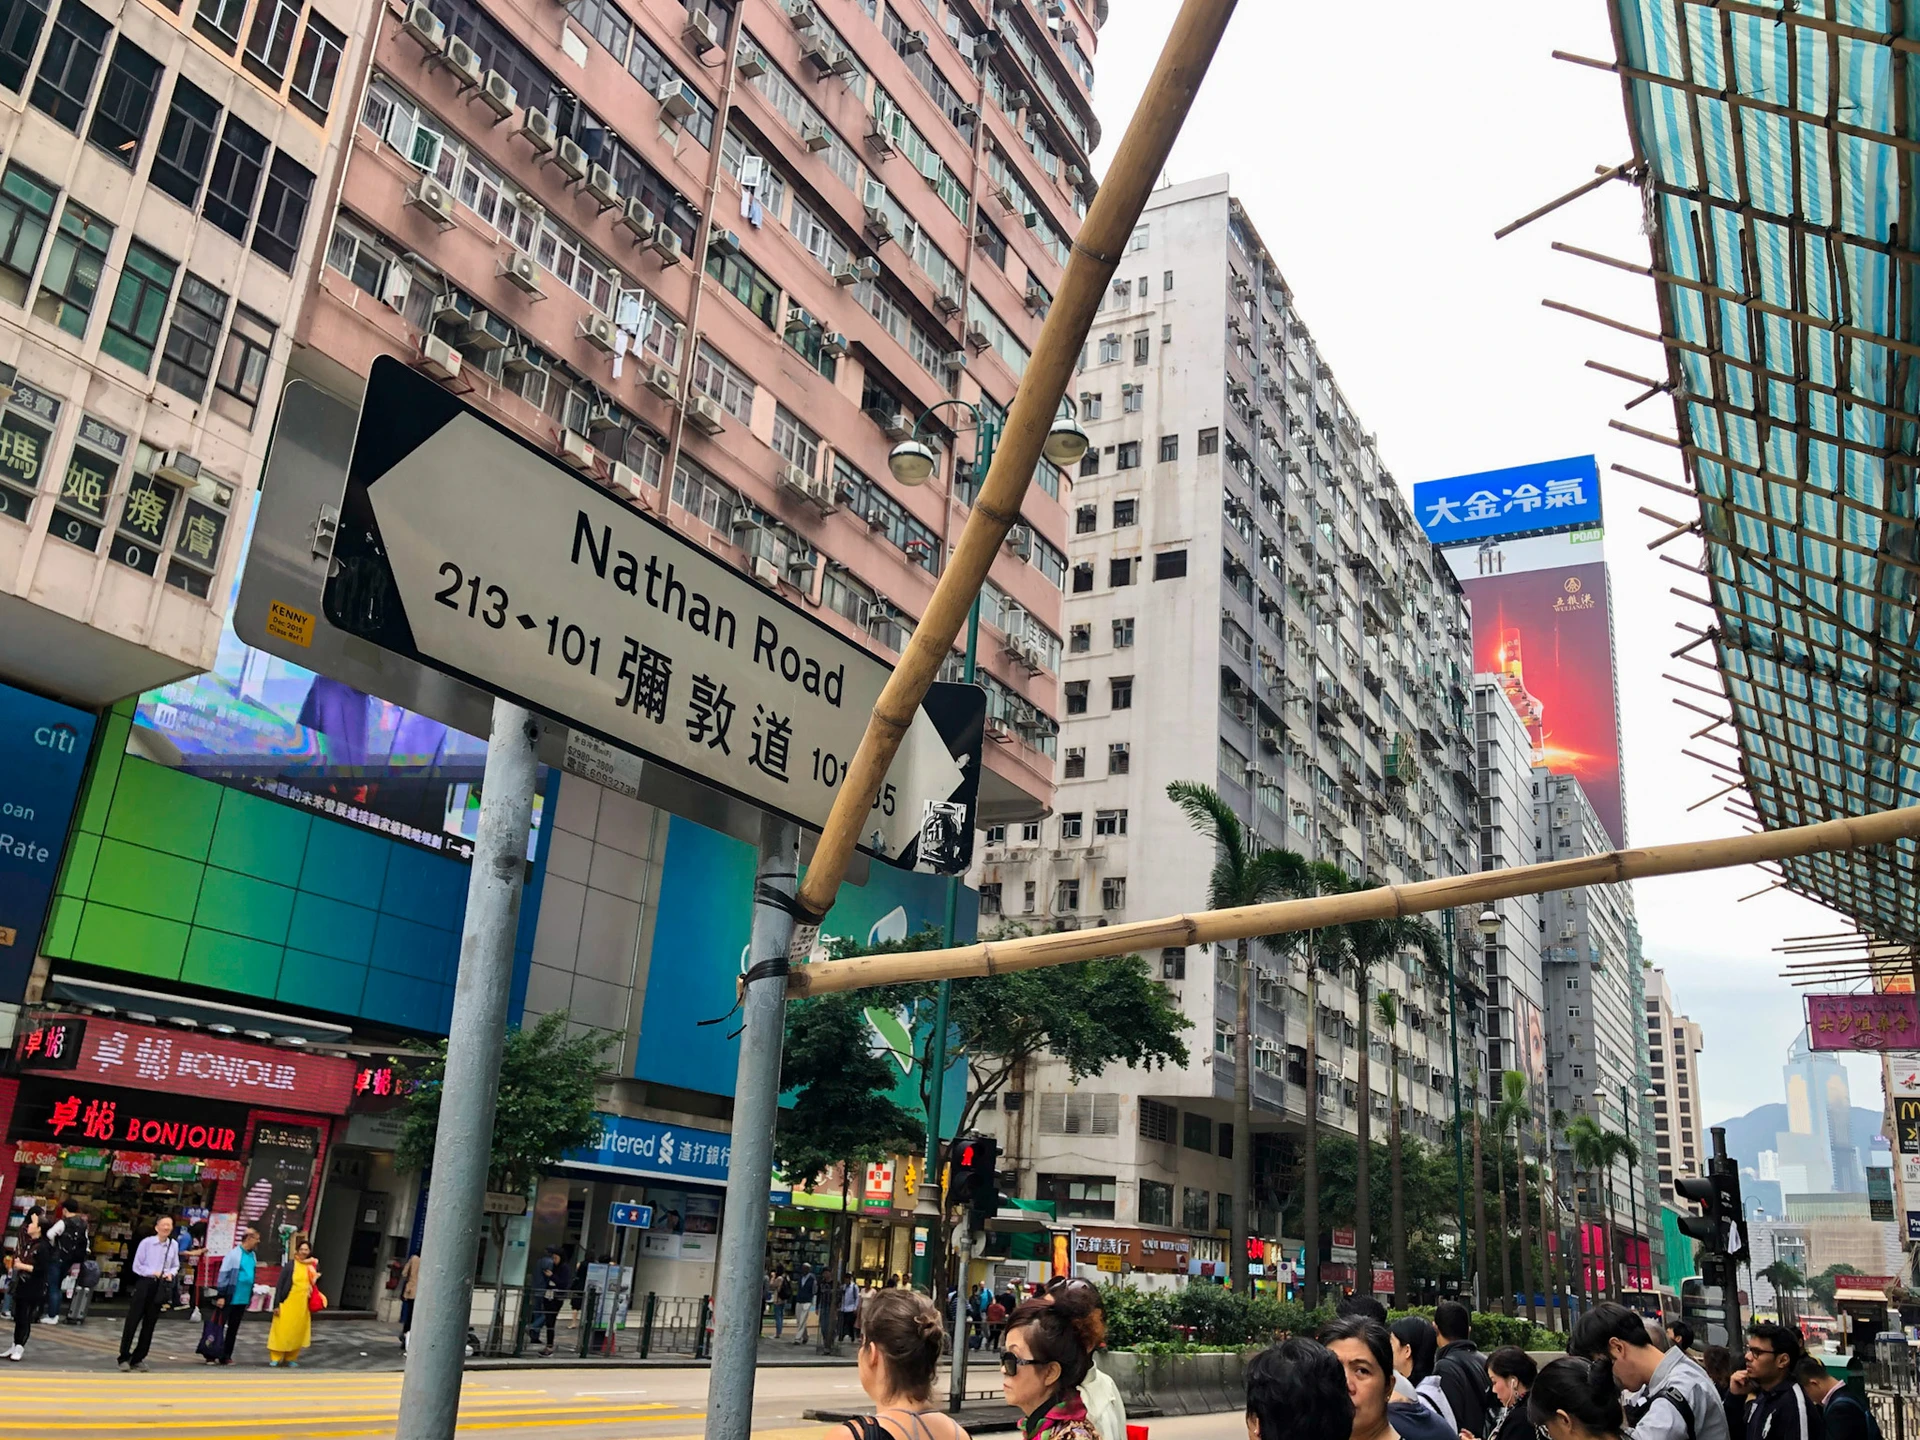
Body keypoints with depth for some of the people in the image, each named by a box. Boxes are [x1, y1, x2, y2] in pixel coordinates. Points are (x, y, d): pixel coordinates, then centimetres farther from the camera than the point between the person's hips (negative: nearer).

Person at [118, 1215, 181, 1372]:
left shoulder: (174, 1245, 0)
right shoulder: (146, 1243, -9)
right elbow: (137, 1266, -6)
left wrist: (170, 1273, -10)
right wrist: (153, 1272, -17)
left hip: (160, 1287, 3)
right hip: (144, 1283, -3)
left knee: (149, 1324, 9)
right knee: (132, 1321, 0)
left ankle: (138, 1359, 21)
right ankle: (124, 1357, 14)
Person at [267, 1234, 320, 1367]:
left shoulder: (313, 1266, 3)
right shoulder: (289, 1265, -7)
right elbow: (280, 1285, -7)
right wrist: (277, 1304, -10)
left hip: (303, 1305, 3)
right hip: (288, 1303, -3)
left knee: (297, 1332, 9)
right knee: (281, 1331, 0)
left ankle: (291, 1358, 22)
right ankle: (275, 1358, 13)